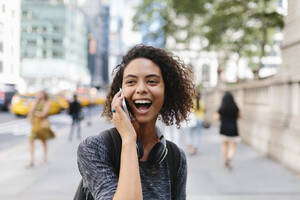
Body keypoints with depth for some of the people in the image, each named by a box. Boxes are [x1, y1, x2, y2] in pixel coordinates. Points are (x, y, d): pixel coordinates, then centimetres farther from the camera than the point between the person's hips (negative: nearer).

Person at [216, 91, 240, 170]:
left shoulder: (221, 109, -9)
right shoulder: (236, 108, -8)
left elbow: (217, 118, 2)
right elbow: (239, 116, 7)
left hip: (224, 129, 1)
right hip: (233, 130, -1)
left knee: (224, 145, 19)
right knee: (233, 147, 2)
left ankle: (225, 160, 25)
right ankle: (229, 158, -22)